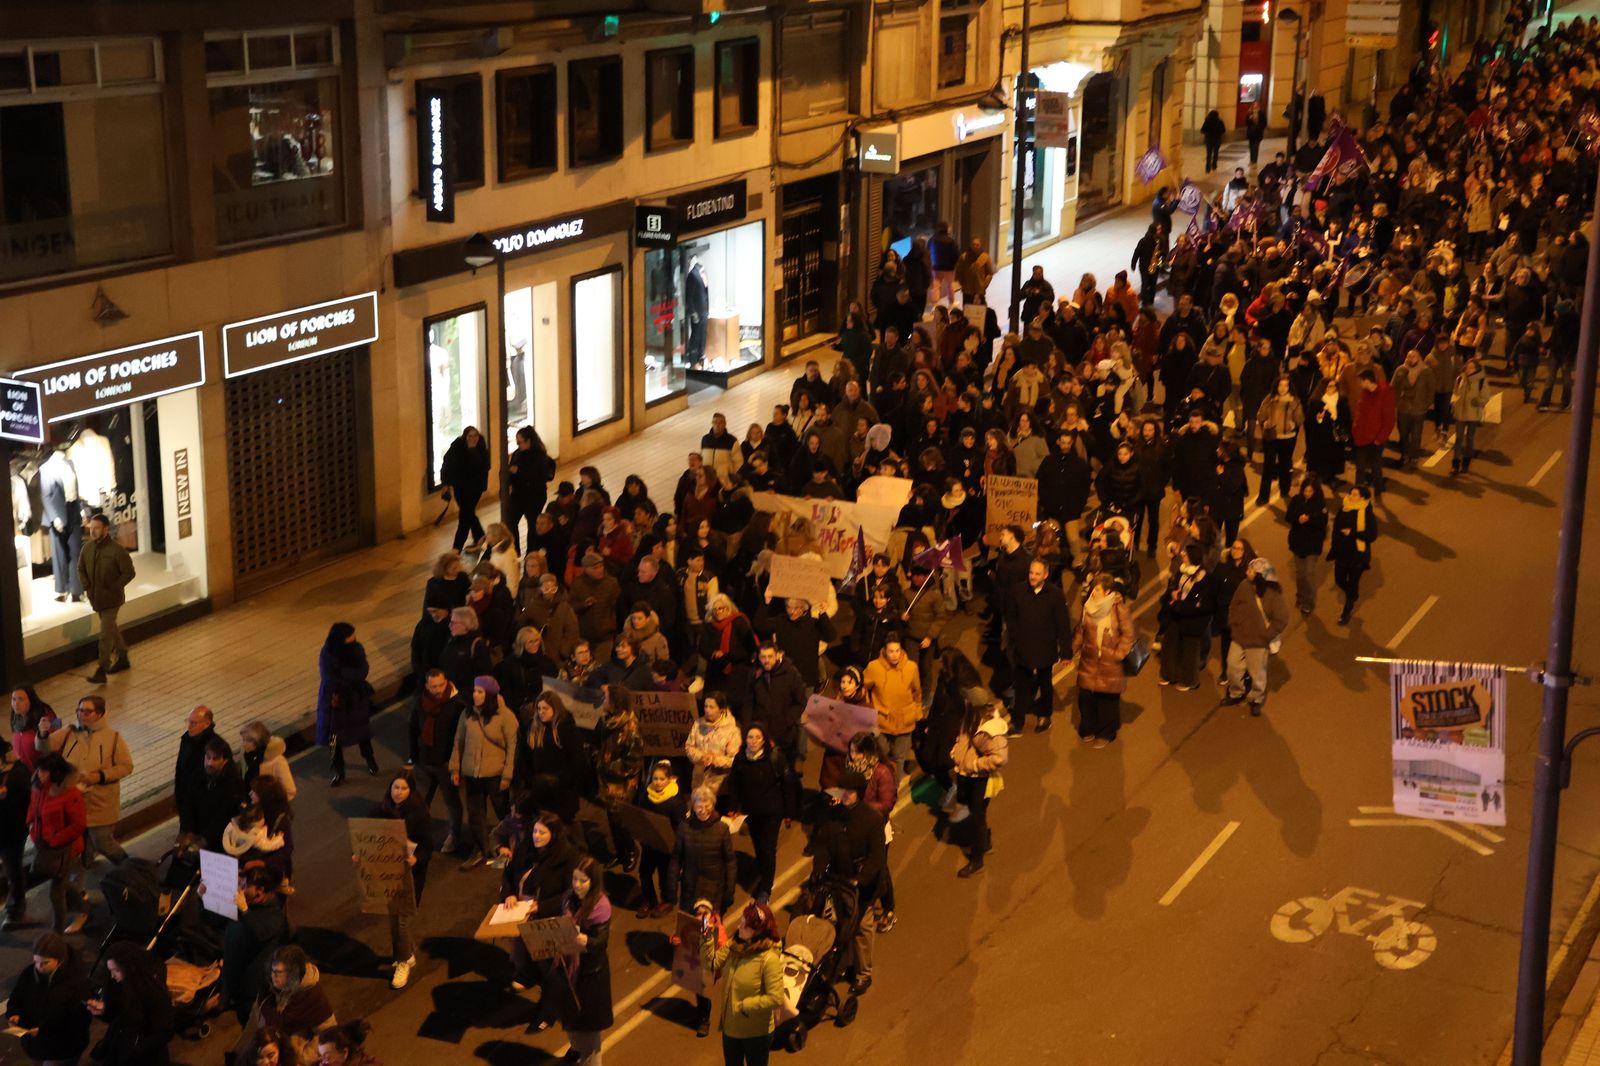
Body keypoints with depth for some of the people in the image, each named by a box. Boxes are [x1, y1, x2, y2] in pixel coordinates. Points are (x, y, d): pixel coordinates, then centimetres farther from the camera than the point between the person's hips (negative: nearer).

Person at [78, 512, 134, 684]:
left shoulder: (117, 550, -18)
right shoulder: (87, 548, 0)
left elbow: (128, 573, -15)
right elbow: (81, 569, 14)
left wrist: (112, 589, -16)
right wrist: (86, 587, 1)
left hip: (111, 599, -6)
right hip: (95, 598, 6)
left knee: (105, 634, -8)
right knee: (111, 628, 21)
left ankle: (101, 671, -6)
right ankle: (122, 658, 39)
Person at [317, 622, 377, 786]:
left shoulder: (357, 649, -13)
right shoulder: (326, 655, -21)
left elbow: (362, 673, -21)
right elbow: (331, 682, -24)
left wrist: (342, 673, -27)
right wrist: (351, 676, -21)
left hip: (357, 699, 2)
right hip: (335, 701, -2)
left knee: (362, 730, 19)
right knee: (335, 737, 9)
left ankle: (370, 759, 47)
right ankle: (339, 772, 29)